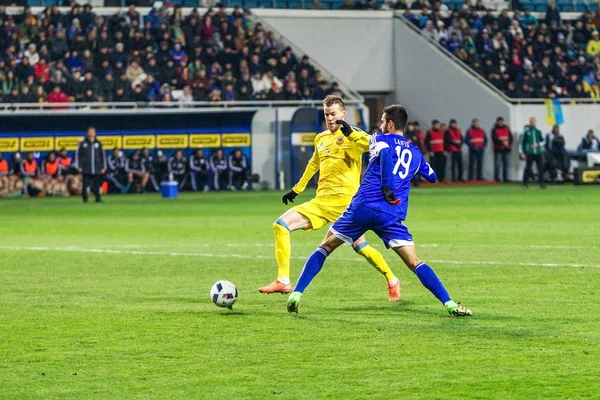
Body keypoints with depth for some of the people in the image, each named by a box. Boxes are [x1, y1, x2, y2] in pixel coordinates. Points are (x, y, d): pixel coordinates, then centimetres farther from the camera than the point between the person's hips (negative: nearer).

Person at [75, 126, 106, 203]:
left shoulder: (98, 143, 11)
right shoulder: (82, 143, 5)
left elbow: (103, 155, 15)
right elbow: (77, 155, 6)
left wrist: (104, 167, 9)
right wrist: (79, 167, -1)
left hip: (97, 169, 1)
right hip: (86, 170, -1)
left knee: (96, 184, -4)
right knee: (85, 184, -3)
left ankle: (98, 198, -2)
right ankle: (85, 198, 7)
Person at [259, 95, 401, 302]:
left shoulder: (352, 135, -3)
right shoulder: (321, 138, 17)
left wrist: (350, 133, -36)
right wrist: (297, 189, 38)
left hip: (345, 201, -6)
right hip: (322, 200, 6)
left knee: (360, 247, -7)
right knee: (281, 225, -7)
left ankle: (392, 281, 18)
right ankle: (283, 281, -10)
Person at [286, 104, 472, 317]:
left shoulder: (380, 139, 9)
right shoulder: (415, 152, 21)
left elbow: (386, 153, -16)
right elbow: (432, 177, 38)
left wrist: (386, 187, -18)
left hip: (363, 207, -2)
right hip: (392, 216, 2)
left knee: (325, 247, 14)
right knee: (414, 262, 0)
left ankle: (296, 294, 9)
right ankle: (449, 304, -13)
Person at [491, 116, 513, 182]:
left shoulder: (507, 129, 13)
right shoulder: (494, 130, 0)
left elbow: (510, 137, 10)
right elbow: (494, 139, -10)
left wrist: (509, 144, -7)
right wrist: (502, 143, -17)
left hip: (506, 149, 4)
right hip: (498, 149, -4)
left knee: (506, 164, 3)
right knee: (497, 164, -7)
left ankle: (505, 178, 7)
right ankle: (497, 178, -4)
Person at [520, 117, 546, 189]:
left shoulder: (538, 131, 10)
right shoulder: (526, 131, 3)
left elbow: (543, 141, 13)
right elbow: (522, 142, 6)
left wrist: (537, 144, -8)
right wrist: (522, 153, 1)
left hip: (538, 153, 3)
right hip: (530, 153, -3)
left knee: (541, 167, -1)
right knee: (528, 168, -8)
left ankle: (541, 182, 8)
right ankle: (525, 183, 2)